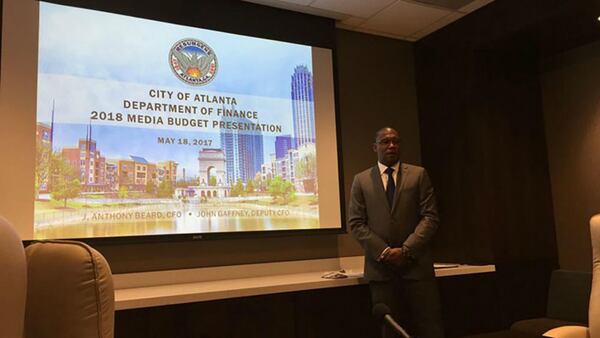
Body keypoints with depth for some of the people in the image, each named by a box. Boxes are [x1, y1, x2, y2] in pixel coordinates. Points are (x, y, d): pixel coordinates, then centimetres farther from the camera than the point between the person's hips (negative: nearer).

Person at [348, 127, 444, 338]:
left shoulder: (418, 174, 8)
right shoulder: (361, 180, 9)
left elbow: (430, 217, 0)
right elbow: (356, 223, 3)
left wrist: (406, 250, -11)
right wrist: (383, 251, -9)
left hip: (416, 264, 0)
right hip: (380, 266, 0)